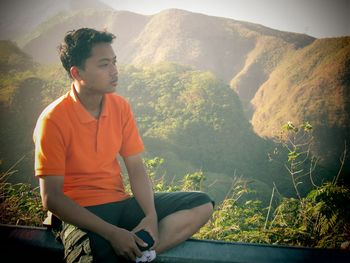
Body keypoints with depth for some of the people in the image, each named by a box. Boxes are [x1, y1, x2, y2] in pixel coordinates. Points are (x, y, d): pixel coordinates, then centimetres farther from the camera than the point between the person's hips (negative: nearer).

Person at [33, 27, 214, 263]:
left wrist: (151, 216, -14)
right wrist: (111, 233, -22)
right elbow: (51, 198, -15)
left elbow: (136, 168, 4)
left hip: (121, 203, 7)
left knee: (202, 205, -9)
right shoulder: (53, 120, -13)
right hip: (81, 214, -6)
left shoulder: (120, 107, 4)